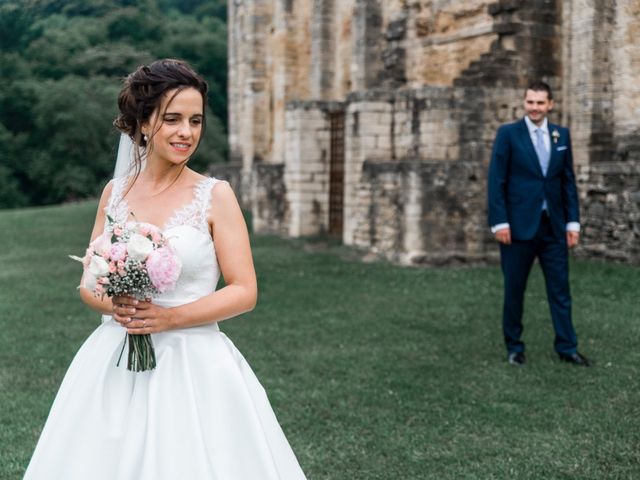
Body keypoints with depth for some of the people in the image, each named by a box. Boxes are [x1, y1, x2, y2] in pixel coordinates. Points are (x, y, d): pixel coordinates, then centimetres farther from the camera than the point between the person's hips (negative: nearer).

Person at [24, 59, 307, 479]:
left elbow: (245, 292, -8)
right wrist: (115, 305, -11)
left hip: (192, 365, -3)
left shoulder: (215, 195, -6)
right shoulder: (115, 192, 5)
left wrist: (169, 317, -17)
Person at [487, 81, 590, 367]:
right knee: (514, 289, 6)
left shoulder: (562, 135, 9)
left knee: (560, 288, 4)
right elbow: (496, 181, -5)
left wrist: (573, 221, 4)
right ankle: (514, 347, 18)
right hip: (519, 224, -3)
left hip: (554, 225, 3)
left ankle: (567, 348, 13)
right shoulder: (508, 134, -2)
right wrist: (499, 222, -12)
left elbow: (568, 181, 10)